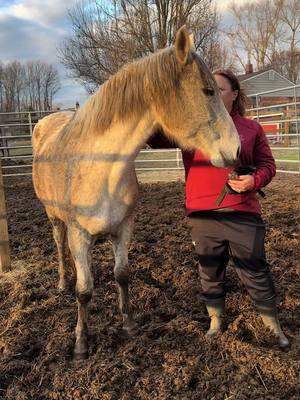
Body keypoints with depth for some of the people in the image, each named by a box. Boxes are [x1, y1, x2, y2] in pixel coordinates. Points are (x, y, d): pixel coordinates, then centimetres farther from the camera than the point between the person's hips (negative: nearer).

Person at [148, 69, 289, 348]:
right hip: (202, 215, 1)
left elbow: (267, 164, 6)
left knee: (255, 273, 8)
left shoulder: (251, 129, 3)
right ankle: (216, 321, 38)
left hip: (242, 214, -1)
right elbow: (157, 138, -3)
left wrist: (255, 180, -15)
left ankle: (273, 325, 30)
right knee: (210, 273, 16)